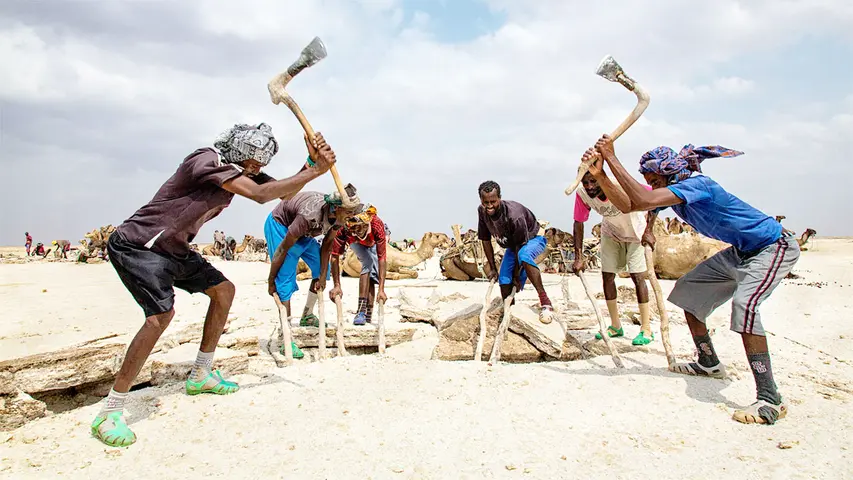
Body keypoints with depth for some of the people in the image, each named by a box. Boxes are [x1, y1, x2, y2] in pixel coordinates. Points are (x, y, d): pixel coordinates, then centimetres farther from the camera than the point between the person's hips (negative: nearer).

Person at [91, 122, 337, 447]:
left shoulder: (242, 170, 3)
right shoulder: (207, 160, -25)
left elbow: (284, 193, 6)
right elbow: (260, 195, -36)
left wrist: (312, 163, -11)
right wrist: (316, 172, -30)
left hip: (173, 248, 10)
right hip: (137, 245, -10)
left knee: (224, 290, 10)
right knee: (162, 314, -27)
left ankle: (201, 375, 23)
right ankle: (109, 413, -16)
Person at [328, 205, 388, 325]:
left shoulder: (377, 225, -44)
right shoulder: (343, 228, -43)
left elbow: (382, 258, -43)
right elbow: (335, 256, -37)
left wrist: (381, 289, -46)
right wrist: (337, 286, -40)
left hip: (374, 243, 1)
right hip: (355, 242, -1)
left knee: (373, 275, -7)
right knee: (368, 263, -26)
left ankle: (368, 315, 7)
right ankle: (361, 310, -26)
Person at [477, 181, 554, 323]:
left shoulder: (514, 215, -37)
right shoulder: (482, 211, -18)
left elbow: (520, 246, -29)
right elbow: (485, 240, -5)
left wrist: (517, 276, -21)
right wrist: (492, 268, -2)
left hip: (532, 239, -7)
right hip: (512, 245, 7)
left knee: (523, 255, -40)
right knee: (504, 282, -1)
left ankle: (545, 302, -36)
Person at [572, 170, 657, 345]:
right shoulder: (582, 193, -26)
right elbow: (579, 223, -15)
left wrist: (648, 230, -28)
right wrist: (578, 257, -19)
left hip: (635, 232, -4)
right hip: (610, 233, 4)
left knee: (637, 276, -10)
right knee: (607, 276, 3)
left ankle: (646, 329, 0)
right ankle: (615, 326, 17)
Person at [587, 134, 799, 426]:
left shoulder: (696, 184, -29)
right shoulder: (674, 191, -2)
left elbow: (644, 200, -43)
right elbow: (628, 204, -3)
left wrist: (612, 157, -38)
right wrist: (599, 173, -12)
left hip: (774, 248, -10)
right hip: (742, 252, 10)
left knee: (744, 304, -32)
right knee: (688, 290, 13)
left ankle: (770, 401, -28)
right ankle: (709, 364, 27)